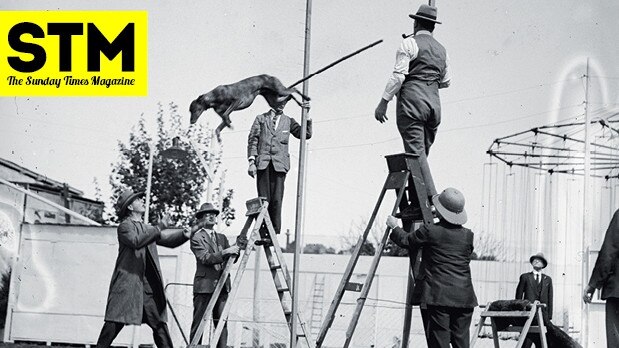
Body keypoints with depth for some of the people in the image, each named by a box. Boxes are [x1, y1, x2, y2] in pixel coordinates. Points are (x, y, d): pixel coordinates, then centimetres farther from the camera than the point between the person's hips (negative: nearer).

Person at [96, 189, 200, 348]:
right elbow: (136, 241, -21)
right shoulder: (125, 226, -2)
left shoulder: (147, 228, 22)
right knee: (115, 322, -8)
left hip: (148, 284, 7)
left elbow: (169, 241, 23)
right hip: (127, 282, -7)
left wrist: (185, 234, 4)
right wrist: (159, 228, -22)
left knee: (159, 323, 4)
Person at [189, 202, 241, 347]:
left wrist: (236, 249, -5)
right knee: (198, 323, -5)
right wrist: (225, 252, -24)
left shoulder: (222, 237, 21)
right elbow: (205, 258, -14)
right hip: (204, 286, -6)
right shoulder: (197, 238, 0)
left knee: (222, 322, 1)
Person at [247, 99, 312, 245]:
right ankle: (264, 234, -6)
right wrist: (252, 161, -4)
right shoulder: (260, 119, 15)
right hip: (263, 163, -1)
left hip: (279, 164, 1)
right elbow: (252, 140, 8)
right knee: (263, 200, -5)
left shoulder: (288, 121, 18)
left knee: (276, 200, -7)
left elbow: (306, 134, 10)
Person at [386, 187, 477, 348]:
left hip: (437, 297, -4)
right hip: (464, 298, 4)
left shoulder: (429, 231, -7)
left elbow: (406, 240, 9)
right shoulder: (467, 235, 6)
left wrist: (394, 227, 29)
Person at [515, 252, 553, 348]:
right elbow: (518, 296, 7)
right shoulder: (525, 277, 9)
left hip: (543, 315, 2)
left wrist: (549, 317, 5)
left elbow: (550, 299, 12)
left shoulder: (548, 279, 15)